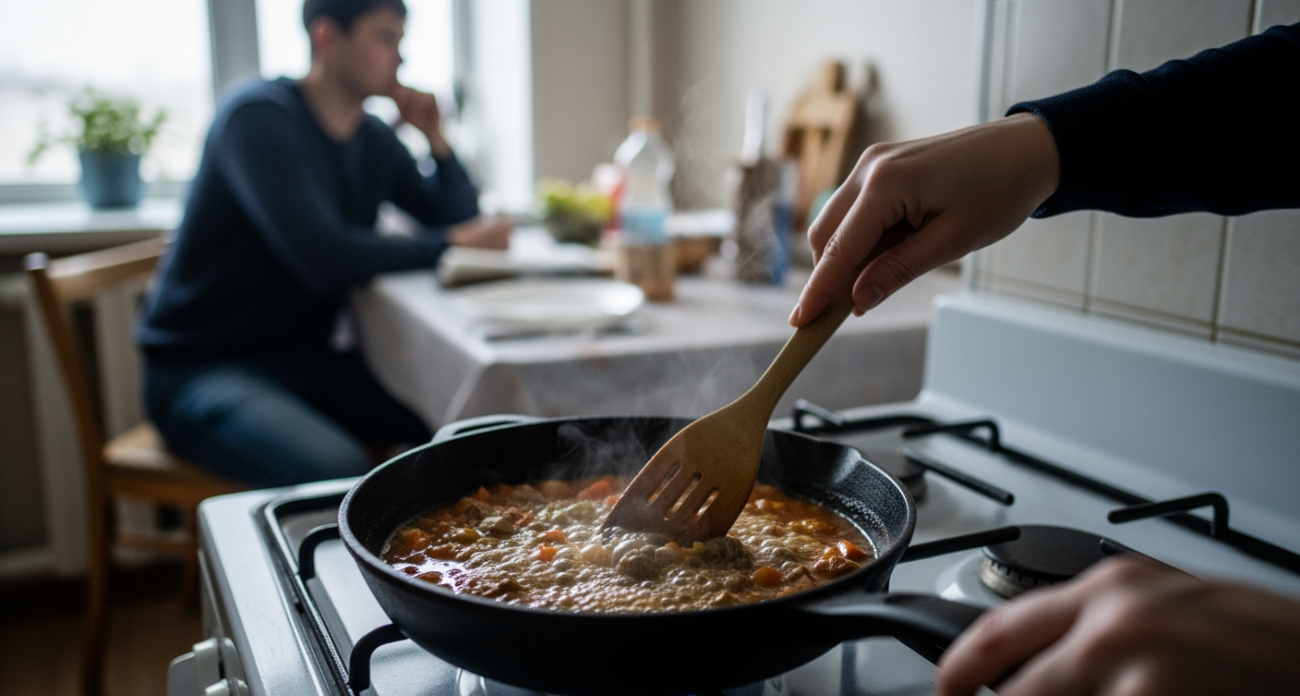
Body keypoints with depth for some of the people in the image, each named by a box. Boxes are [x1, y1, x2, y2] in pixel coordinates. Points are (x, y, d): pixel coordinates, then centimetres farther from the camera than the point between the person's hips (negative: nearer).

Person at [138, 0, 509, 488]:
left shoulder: (373, 140, 8)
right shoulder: (260, 117, -15)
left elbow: (459, 218, 14)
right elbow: (324, 257, -27)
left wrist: (435, 138, -1)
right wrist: (449, 243, -17)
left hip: (304, 359, 7)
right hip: (203, 369, -7)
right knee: (340, 471, -34)